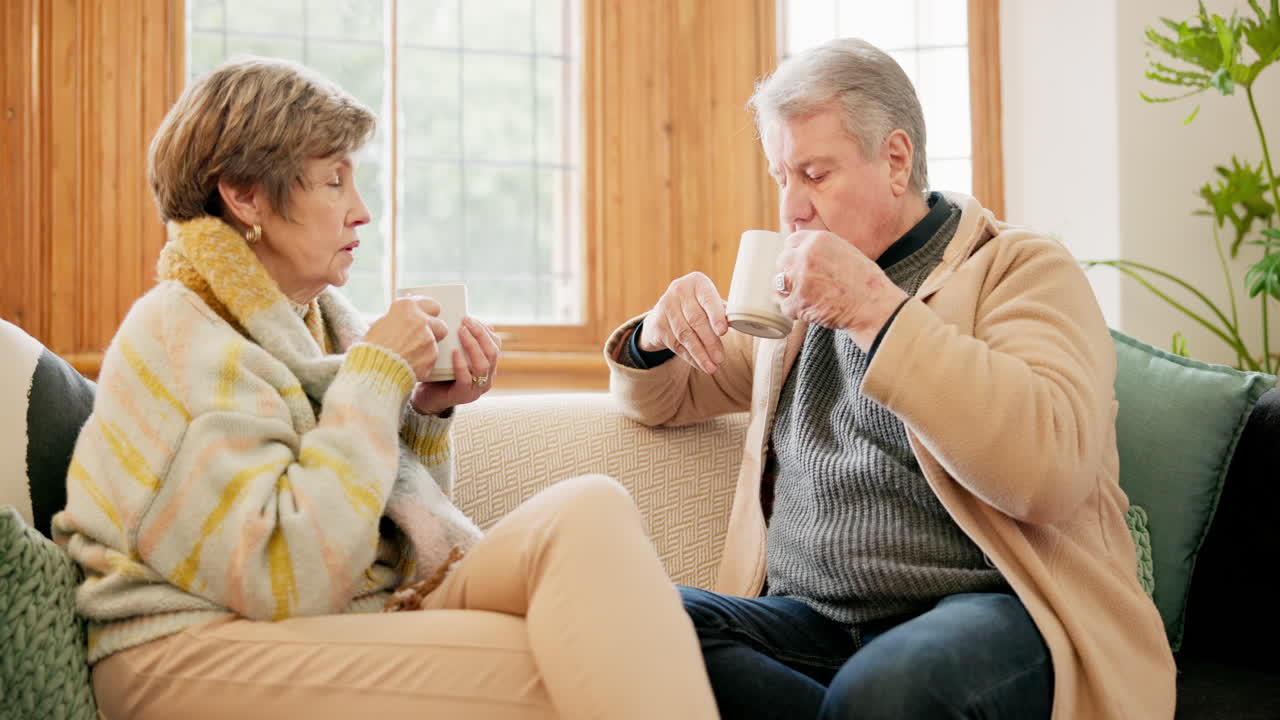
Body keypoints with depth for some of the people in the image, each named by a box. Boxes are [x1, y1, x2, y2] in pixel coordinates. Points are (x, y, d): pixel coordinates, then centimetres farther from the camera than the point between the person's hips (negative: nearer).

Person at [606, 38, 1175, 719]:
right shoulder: (802, 293, 21)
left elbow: (1052, 470, -17)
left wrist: (876, 307, -18)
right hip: (810, 620, 7)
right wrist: (659, 333, 6)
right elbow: (662, 398, 32)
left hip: (986, 609, -6)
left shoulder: (1022, 267, 2)